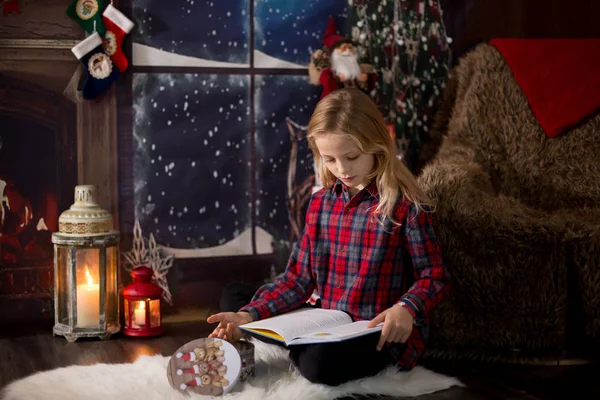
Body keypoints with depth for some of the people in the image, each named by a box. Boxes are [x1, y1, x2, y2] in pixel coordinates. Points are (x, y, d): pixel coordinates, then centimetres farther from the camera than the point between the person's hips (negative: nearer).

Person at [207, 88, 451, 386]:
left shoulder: (405, 205, -11)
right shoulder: (320, 202, 6)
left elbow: (434, 277, -7)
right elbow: (298, 278, 5)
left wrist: (406, 309, -29)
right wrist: (249, 316, -10)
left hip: (385, 333, -6)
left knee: (318, 362, -36)